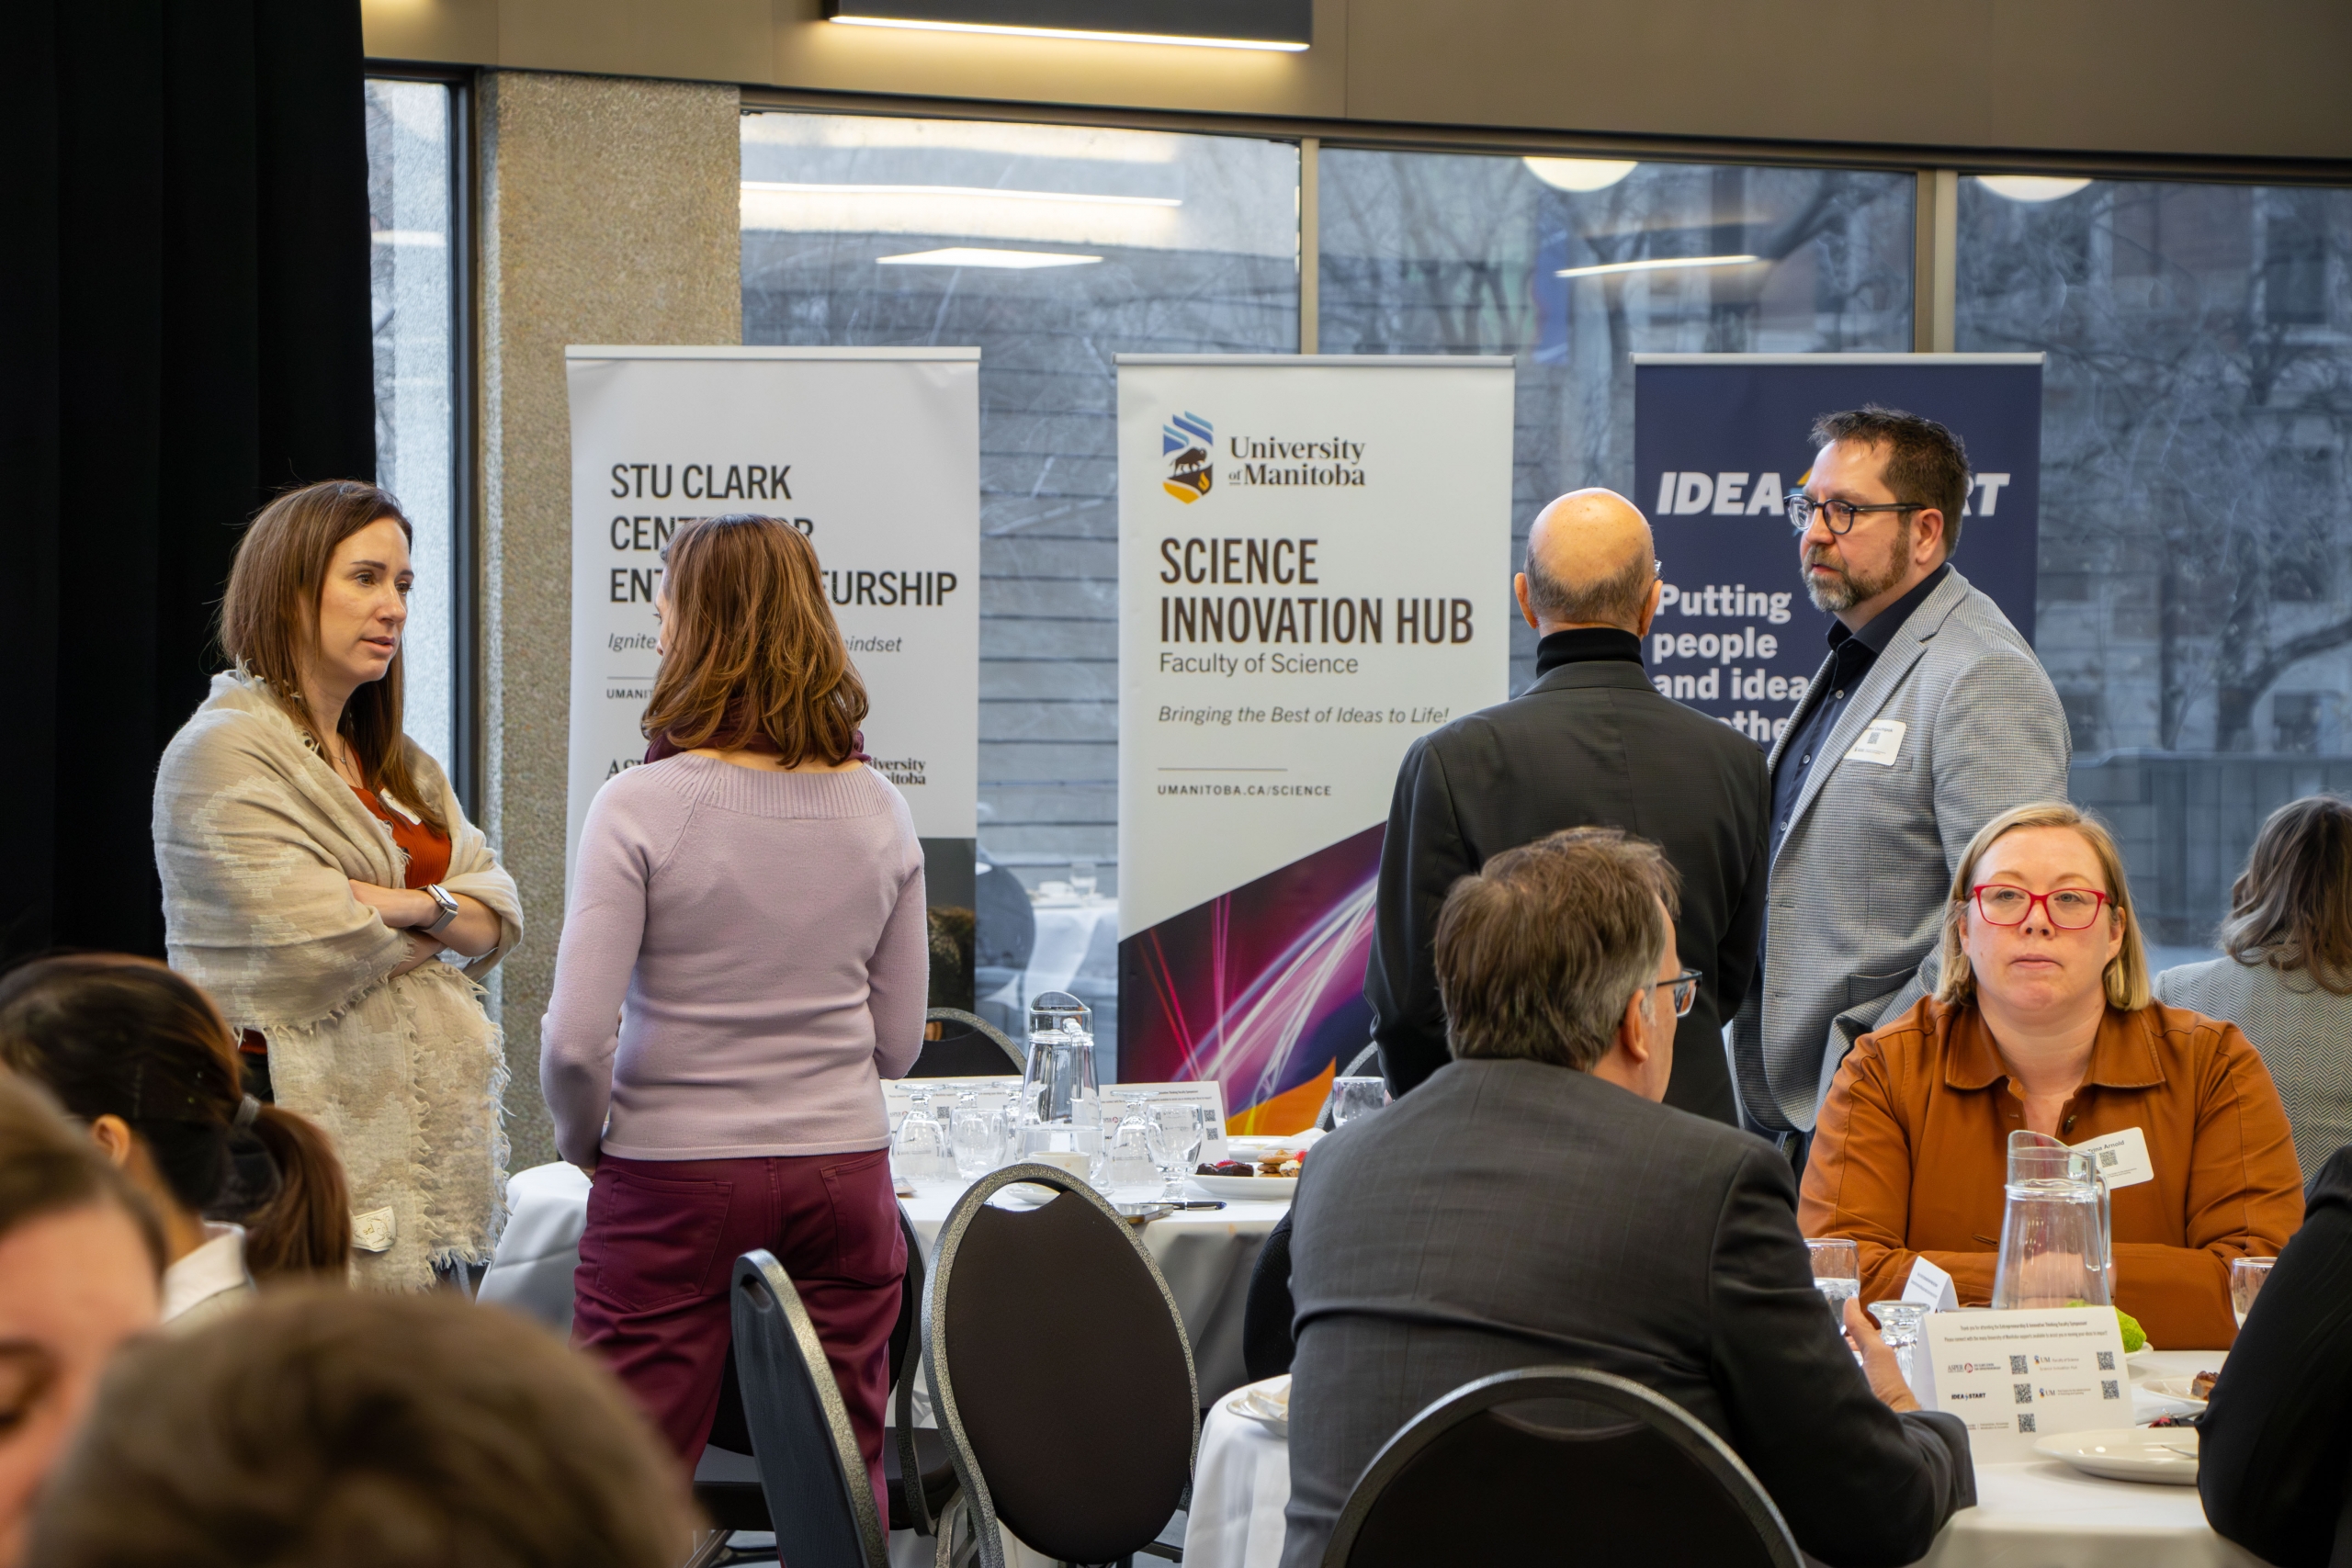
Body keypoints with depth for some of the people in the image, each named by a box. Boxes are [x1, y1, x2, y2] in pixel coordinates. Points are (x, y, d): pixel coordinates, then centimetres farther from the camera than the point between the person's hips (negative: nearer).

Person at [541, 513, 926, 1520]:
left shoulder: (642, 807, -12)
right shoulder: (877, 810, 2)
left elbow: (574, 1041, -15)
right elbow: (899, 1041, 8)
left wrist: (585, 1140, 3)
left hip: (674, 1178, -4)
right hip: (844, 1171, 4)